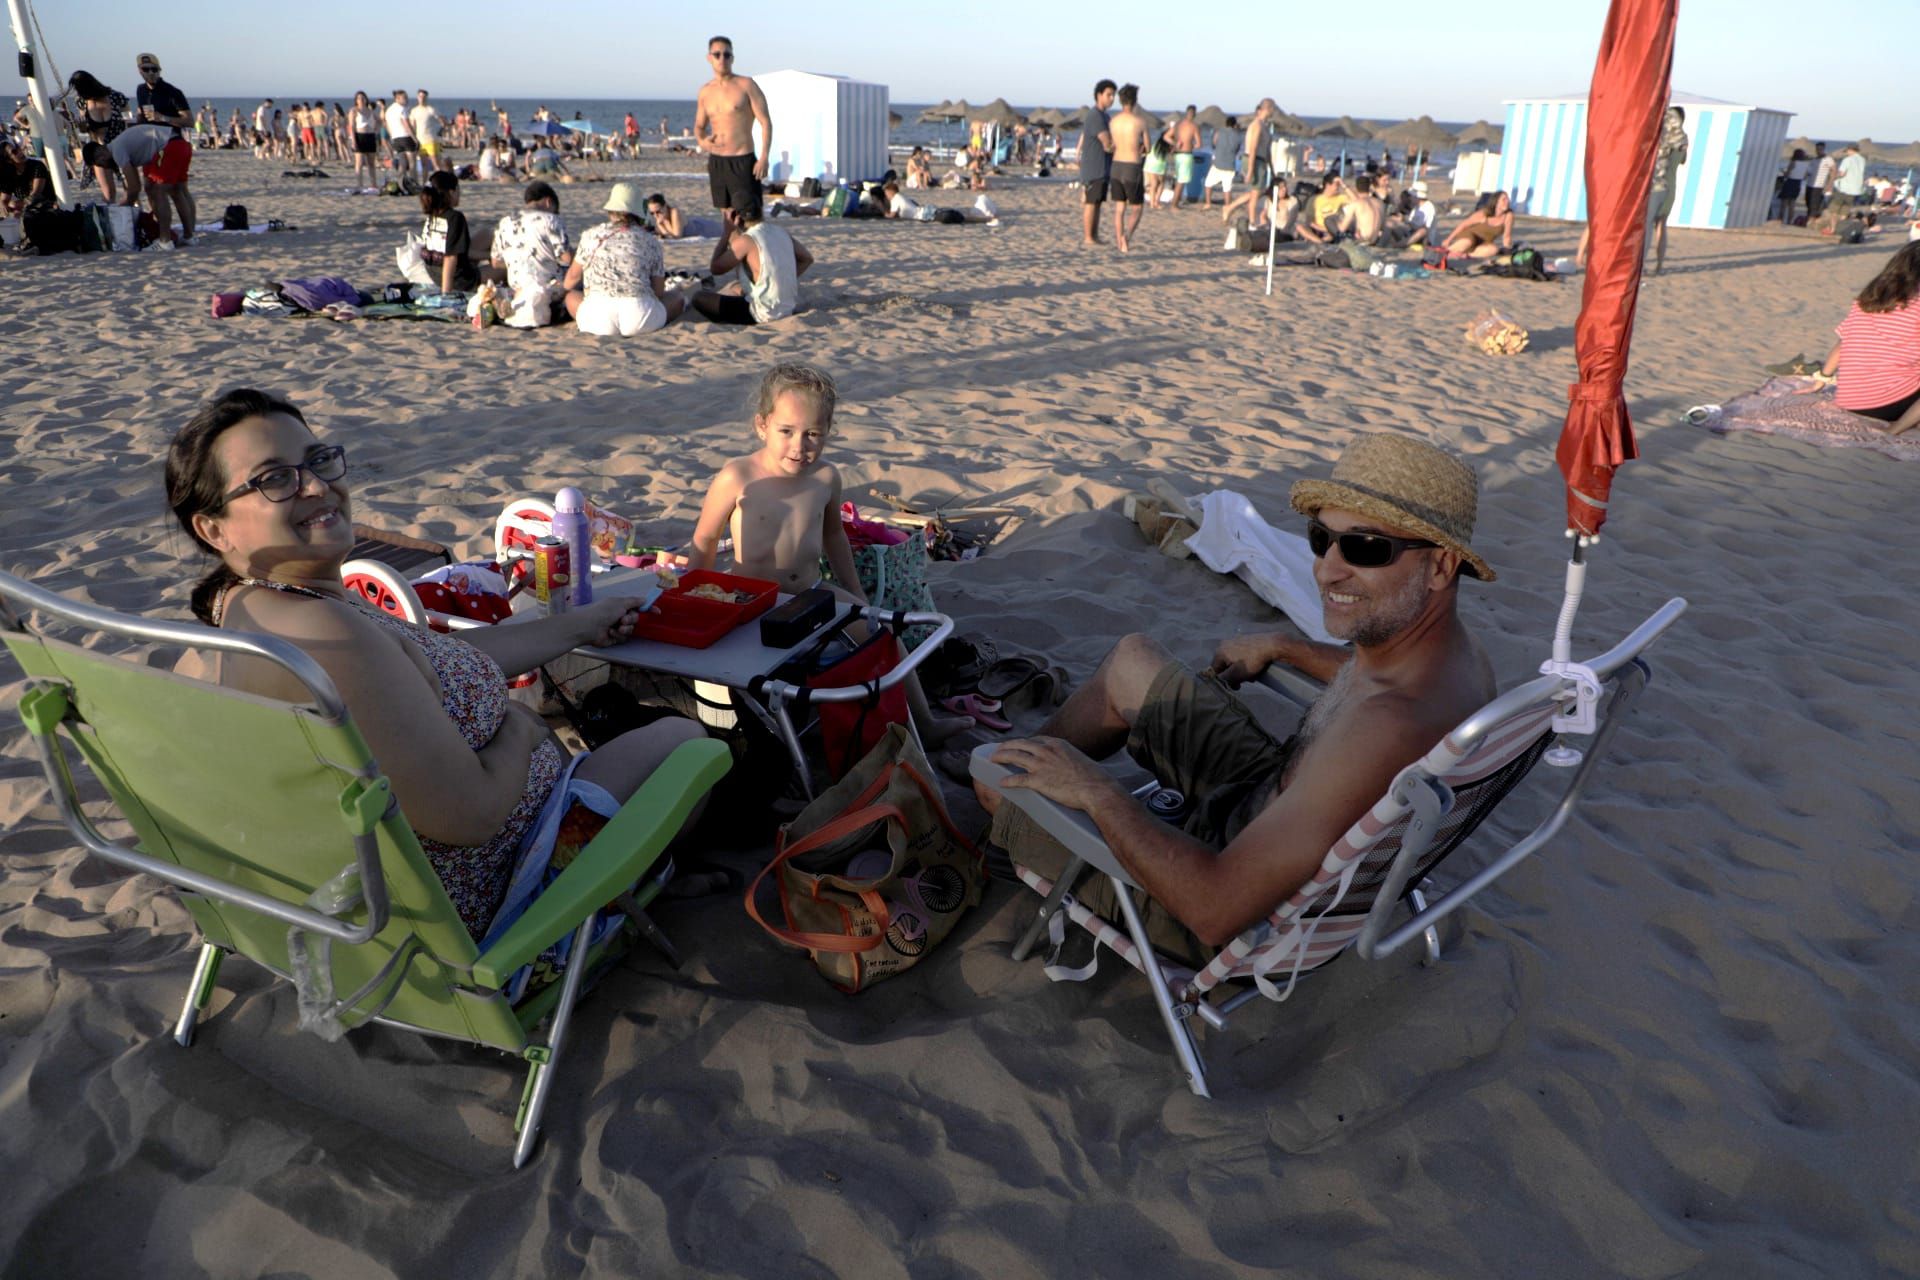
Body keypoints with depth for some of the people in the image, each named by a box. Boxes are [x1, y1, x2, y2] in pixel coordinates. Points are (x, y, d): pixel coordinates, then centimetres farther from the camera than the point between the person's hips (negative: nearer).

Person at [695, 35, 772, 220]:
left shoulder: (746, 85, -3)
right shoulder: (705, 91, 11)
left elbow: (766, 122, -7)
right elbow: (699, 126, 21)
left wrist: (764, 157, -17)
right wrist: (701, 141, -3)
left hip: (743, 162, -5)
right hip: (716, 162, 5)